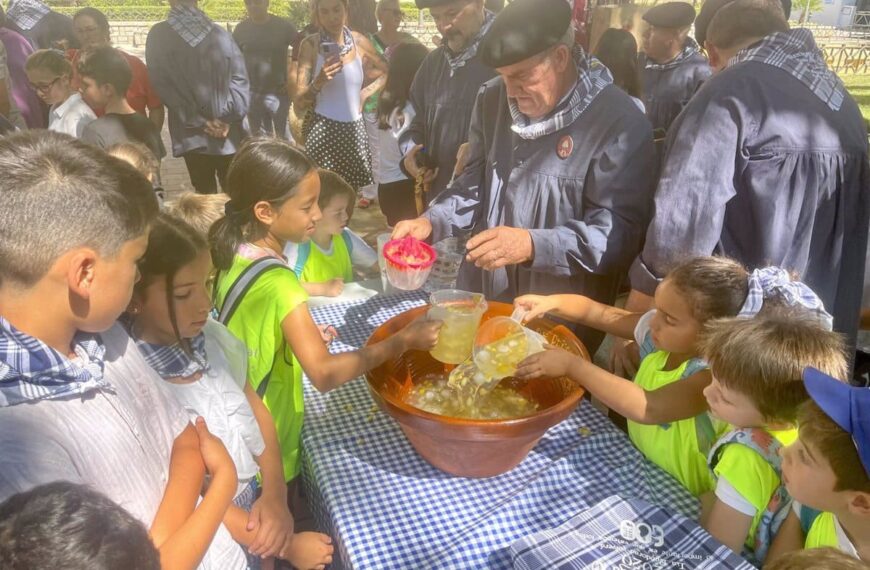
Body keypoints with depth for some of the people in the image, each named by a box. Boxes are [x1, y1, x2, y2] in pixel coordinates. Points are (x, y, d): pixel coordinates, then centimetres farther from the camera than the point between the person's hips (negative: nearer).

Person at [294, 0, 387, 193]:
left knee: (353, 192, 6)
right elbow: (299, 104, -9)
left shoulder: (360, 41, 2)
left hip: (354, 129, 3)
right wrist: (319, 82, -26)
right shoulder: (310, 44, -6)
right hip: (321, 130, -3)